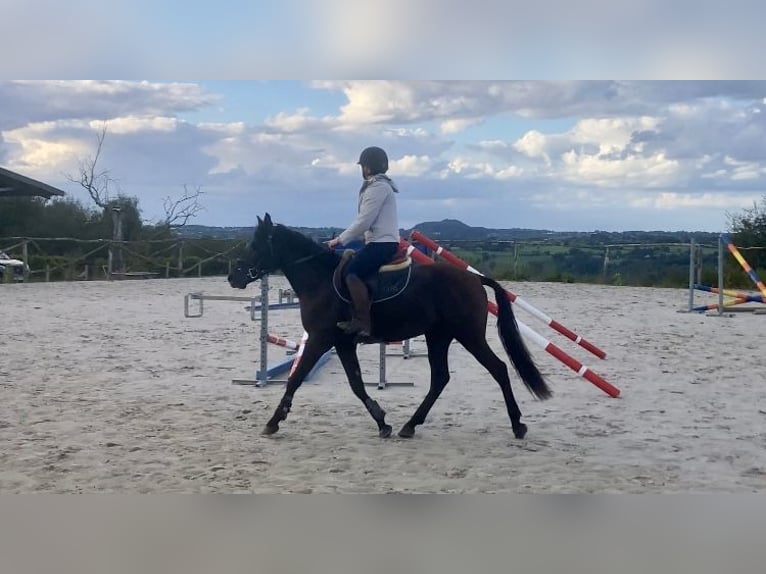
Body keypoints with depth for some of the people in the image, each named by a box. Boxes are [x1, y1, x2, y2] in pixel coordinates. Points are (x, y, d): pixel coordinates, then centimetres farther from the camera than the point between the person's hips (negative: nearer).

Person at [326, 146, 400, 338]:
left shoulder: (378, 187, -12)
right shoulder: (380, 185, 21)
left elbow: (363, 222, -17)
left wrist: (340, 240, -9)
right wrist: (343, 238, 18)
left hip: (382, 243, -11)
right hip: (379, 241, 11)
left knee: (352, 272, -26)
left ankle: (363, 323, -25)